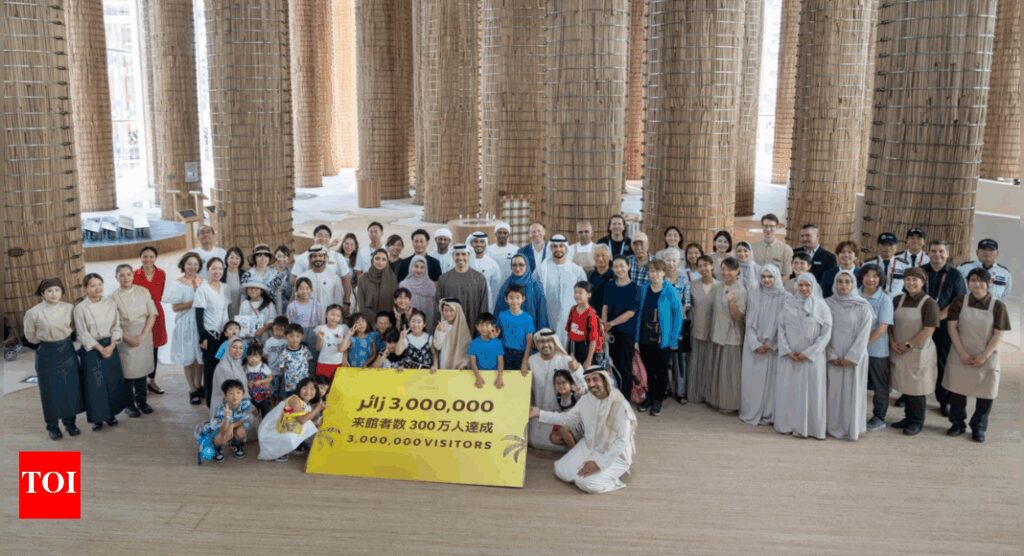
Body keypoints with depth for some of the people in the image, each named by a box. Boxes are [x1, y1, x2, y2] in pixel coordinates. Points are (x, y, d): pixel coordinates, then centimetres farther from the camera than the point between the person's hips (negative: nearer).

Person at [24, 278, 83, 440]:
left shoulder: (69, 308, -6)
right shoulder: (33, 312, -13)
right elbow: (30, 336, 0)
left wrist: (64, 339, 5)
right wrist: (48, 340, 7)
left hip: (67, 350, 3)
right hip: (47, 353, -2)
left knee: (71, 387, 8)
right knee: (51, 390, 6)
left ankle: (69, 422, 25)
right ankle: (52, 426, 21)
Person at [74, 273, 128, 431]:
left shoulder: (110, 303, 1)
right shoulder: (80, 308, -9)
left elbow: (116, 326, 2)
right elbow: (83, 333, -10)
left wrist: (111, 346, -11)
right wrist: (100, 348, -15)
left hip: (110, 346, 3)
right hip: (91, 349, -3)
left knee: (113, 381, 9)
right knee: (94, 384, 2)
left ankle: (111, 414, 25)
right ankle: (97, 417, 15)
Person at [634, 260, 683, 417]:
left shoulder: (671, 292, -11)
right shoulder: (644, 290, 2)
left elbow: (678, 315, -7)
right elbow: (640, 313, 6)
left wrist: (674, 339, -10)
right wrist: (637, 338, 4)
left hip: (663, 339, -4)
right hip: (645, 338, 4)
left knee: (661, 371, 10)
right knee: (649, 370, 15)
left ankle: (658, 400, 23)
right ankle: (650, 397, 29)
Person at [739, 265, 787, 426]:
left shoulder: (785, 298, -3)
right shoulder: (753, 295, 2)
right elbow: (749, 322, 1)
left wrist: (770, 344, -10)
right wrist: (756, 344, -9)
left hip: (774, 346, -1)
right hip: (754, 345, 1)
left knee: (771, 378, 0)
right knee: (752, 378, 1)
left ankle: (768, 414, 6)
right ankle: (751, 413, 8)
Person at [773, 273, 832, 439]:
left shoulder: (821, 306, -3)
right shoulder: (789, 303, 4)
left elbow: (826, 333, -6)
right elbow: (781, 328, 3)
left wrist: (808, 353, -11)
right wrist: (787, 351, -8)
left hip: (812, 357, -3)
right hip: (789, 356, 3)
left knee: (810, 392, 1)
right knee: (787, 391, 6)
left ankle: (808, 427, 8)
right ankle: (788, 424, 16)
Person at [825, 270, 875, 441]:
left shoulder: (863, 307, -3)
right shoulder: (828, 304, 2)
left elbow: (864, 334, -6)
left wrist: (851, 357, -11)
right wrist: (831, 356, -8)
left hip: (855, 358, -1)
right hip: (833, 358, 1)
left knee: (853, 392, 2)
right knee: (834, 391, 3)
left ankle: (852, 429, 9)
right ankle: (834, 428, 11)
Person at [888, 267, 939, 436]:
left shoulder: (929, 303, -11)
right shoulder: (898, 300, 6)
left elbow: (928, 330, -16)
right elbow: (890, 323, 11)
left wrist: (908, 345, -15)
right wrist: (892, 342, -4)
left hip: (919, 352, -5)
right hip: (899, 351, 5)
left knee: (916, 388, 3)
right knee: (906, 387, 14)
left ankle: (918, 422, 16)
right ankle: (909, 417, 27)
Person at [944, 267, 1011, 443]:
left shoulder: (998, 306, -6)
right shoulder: (959, 302, -2)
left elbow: (998, 335, -6)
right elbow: (952, 327, -3)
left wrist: (984, 356, -13)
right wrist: (962, 353, -11)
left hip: (987, 358, -1)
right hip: (961, 356, 1)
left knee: (985, 393, 4)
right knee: (957, 390, 8)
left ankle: (978, 427, 20)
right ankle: (957, 423, 24)